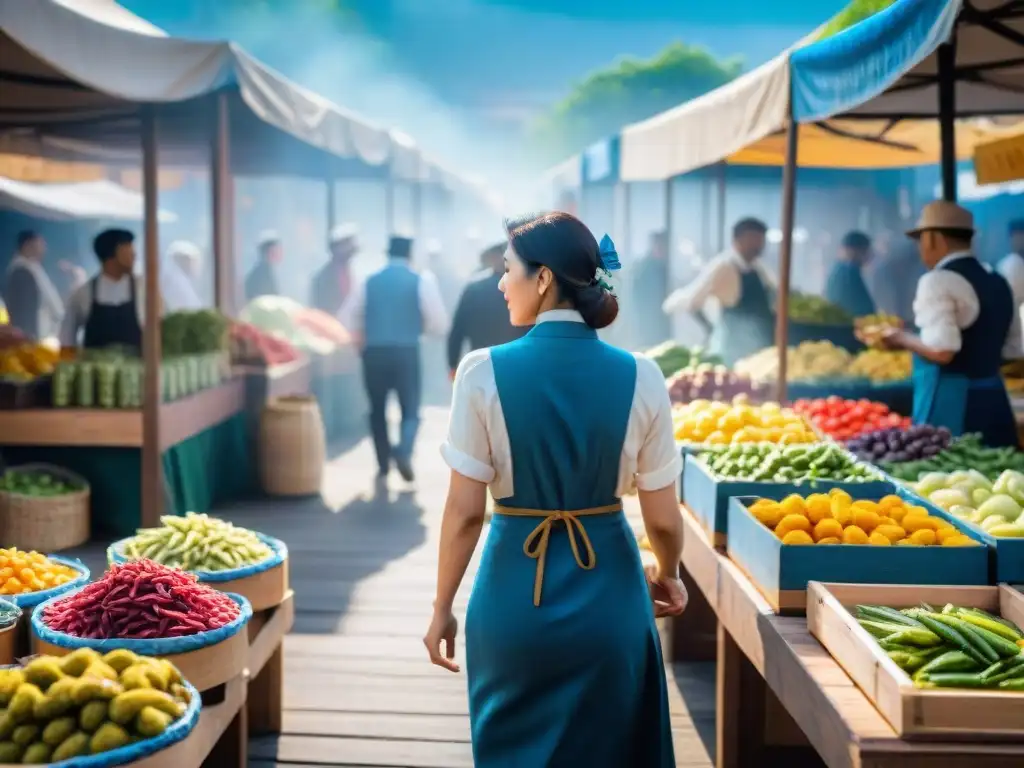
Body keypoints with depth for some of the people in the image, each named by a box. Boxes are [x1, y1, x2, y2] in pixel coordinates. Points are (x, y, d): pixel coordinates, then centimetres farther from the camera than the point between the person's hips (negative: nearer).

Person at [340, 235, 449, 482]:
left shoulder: (369, 281, 8)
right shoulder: (422, 280, 2)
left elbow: (347, 320, 8)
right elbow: (440, 324, -1)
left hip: (373, 352, 2)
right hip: (406, 352, -2)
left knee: (377, 410, 17)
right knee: (411, 410, 7)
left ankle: (383, 465, 17)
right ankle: (403, 452, -20)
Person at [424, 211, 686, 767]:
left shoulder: (484, 372, -12)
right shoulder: (639, 377, -7)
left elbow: (464, 512, -9)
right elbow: (663, 518, -3)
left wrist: (442, 607, 5)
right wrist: (667, 576, 18)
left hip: (516, 592, -1)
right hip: (608, 595, 1)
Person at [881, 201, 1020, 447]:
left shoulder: (938, 281, -12)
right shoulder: (997, 281, 12)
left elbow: (941, 351, -22)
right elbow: (1012, 350, 17)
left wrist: (902, 339, -6)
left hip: (950, 403, -8)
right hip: (993, 400, 8)